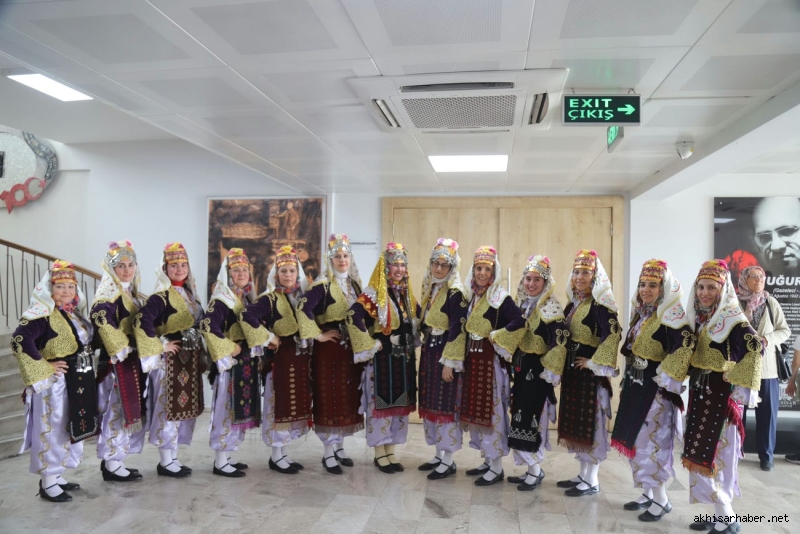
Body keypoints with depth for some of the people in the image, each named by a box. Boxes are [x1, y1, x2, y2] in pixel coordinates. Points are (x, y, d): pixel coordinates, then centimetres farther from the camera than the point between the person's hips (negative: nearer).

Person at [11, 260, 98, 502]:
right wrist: (44, 367, -22)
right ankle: (48, 483, 14)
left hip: (78, 381, 9)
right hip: (55, 382, -8)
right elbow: (19, 340, -27)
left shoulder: (74, 314, 11)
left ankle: (56, 476, 30)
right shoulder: (42, 315, -15)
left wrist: (86, 369, 10)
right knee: (52, 430, 1)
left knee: (69, 429, 16)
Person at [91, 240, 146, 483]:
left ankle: (115, 460, 22)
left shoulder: (136, 296, 16)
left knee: (130, 411, 12)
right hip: (116, 362, -9)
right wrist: (124, 350, -21)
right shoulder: (106, 297, -10)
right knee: (116, 411, -4)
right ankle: (111, 464, 6)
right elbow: (105, 327, -24)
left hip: (135, 361, 9)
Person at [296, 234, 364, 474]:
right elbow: (303, 308, -23)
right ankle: (328, 453, 10)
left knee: (348, 397, 11)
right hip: (329, 348, -6)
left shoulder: (355, 284, 11)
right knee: (329, 398, -1)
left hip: (352, 348, 7)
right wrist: (318, 335, -18)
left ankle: (339, 446, 26)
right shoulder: (323, 285, -10)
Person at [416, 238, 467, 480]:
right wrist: (424, 351, 15)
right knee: (431, 403, 12)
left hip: (445, 353, -8)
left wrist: (449, 361, -20)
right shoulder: (430, 289, 11)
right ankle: (439, 454, 25)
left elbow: (456, 331, -17)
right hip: (428, 351, 8)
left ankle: (448, 461, 8)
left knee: (446, 404, -3)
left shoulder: (456, 294, -13)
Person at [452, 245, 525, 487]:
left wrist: (495, 338, -15)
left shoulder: (501, 297, -11)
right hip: (472, 358, 8)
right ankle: (488, 460, 25)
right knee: (476, 409, 12)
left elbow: (520, 323, -25)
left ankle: (497, 467, 9)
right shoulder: (471, 296, 10)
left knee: (492, 410, -2)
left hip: (491, 360, -7)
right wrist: (452, 361, 7)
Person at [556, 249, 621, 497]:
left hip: (590, 371, -8)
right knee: (575, 421, 14)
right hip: (571, 369, 8)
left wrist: (595, 363, -21)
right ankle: (583, 474, 28)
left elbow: (613, 334, -25)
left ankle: (592, 481, 12)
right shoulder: (572, 304, 12)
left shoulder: (600, 304, -13)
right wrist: (562, 365, 14)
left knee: (590, 421, 0)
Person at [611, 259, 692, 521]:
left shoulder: (672, 317, -14)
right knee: (636, 440, 14)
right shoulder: (640, 314, 11)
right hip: (635, 386, 8)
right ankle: (648, 493, 27)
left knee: (654, 441, -1)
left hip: (657, 388, -8)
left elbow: (684, 351, -24)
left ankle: (661, 500, 15)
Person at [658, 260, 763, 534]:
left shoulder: (733, 320, -14)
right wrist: (671, 376, 10)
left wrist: (743, 387, -24)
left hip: (722, 395, -7)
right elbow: (685, 352, 16)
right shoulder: (696, 318, 8)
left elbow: (755, 349, -23)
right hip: (699, 393, 7)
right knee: (701, 455, 11)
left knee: (714, 456, -5)